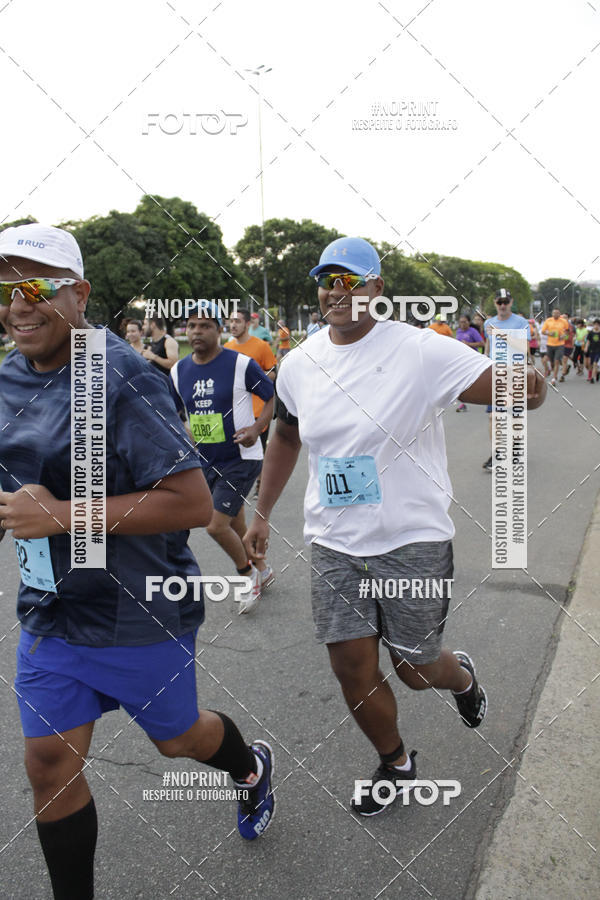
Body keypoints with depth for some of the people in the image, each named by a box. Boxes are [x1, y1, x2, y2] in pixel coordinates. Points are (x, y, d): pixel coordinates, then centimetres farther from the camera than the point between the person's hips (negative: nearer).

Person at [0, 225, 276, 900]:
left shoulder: (122, 379, -21)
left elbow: (193, 503, -27)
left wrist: (61, 515, -27)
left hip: (139, 613, -5)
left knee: (176, 737, 18)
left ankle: (250, 767, 52)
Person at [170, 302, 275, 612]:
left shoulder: (241, 363, -13)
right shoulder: (179, 370, 3)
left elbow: (274, 398, -6)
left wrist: (257, 428, -20)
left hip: (240, 459, -6)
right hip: (205, 460, 6)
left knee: (216, 525, -12)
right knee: (234, 523, 18)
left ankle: (249, 574, 14)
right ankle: (262, 570, 42)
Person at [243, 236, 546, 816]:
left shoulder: (418, 350, -14)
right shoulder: (298, 364, 2)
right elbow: (286, 438, 17)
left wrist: (525, 389, -38)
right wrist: (261, 515, 18)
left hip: (413, 541, -4)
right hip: (333, 545, 4)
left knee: (415, 671, 10)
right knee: (353, 669, 7)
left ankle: (461, 675, 49)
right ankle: (395, 763, 35)